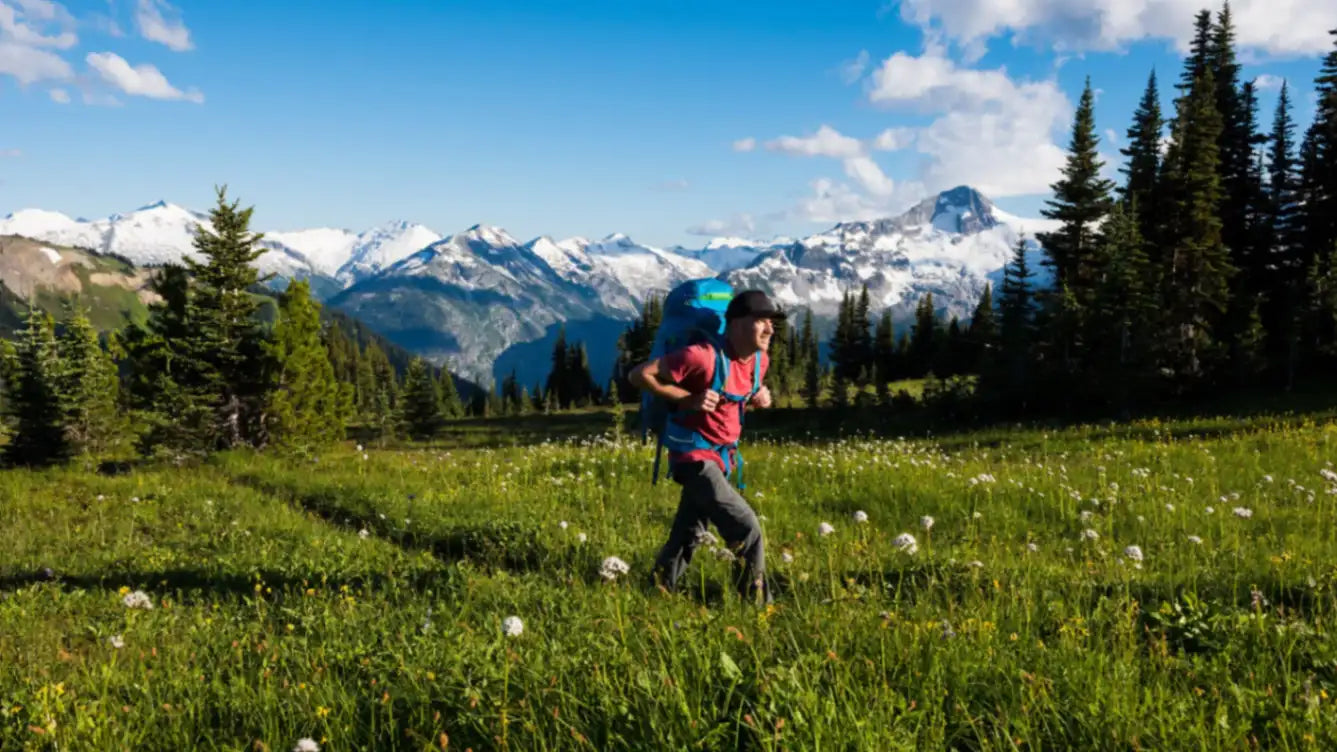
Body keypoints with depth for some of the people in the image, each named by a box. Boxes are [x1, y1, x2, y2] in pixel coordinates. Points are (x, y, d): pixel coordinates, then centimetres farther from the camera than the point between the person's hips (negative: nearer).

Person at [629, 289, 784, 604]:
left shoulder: (759, 360, 1)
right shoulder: (703, 356, -25)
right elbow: (640, 374, -20)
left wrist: (760, 397, -1)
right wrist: (688, 399, -24)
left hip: (722, 457, 8)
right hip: (695, 458, -8)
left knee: (688, 534, 18)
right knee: (747, 530, -10)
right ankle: (756, 602, 6)